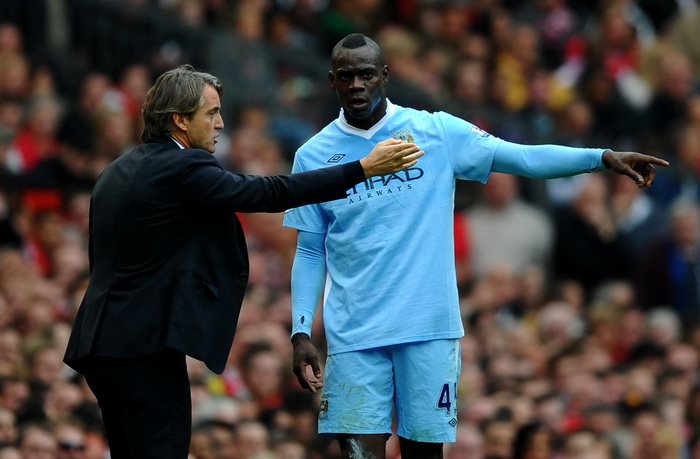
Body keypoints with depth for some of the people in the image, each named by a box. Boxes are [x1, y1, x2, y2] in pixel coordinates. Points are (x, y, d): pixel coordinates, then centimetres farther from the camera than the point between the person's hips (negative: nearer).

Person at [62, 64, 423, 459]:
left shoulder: (118, 173, 16)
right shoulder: (183, 169, -12)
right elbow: (270, 193, -17)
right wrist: (365, 168, -15)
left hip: (102, 341, 10)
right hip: (146, 345, -10)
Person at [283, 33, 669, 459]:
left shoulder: (436, 132, 1)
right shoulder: (313, 156, 5)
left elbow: (524, 158, -2)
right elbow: (310, 251, 9)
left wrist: (603, 157, -14)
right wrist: (301, 332, 1)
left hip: (429, 327, 0)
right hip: (354, 333, 0)